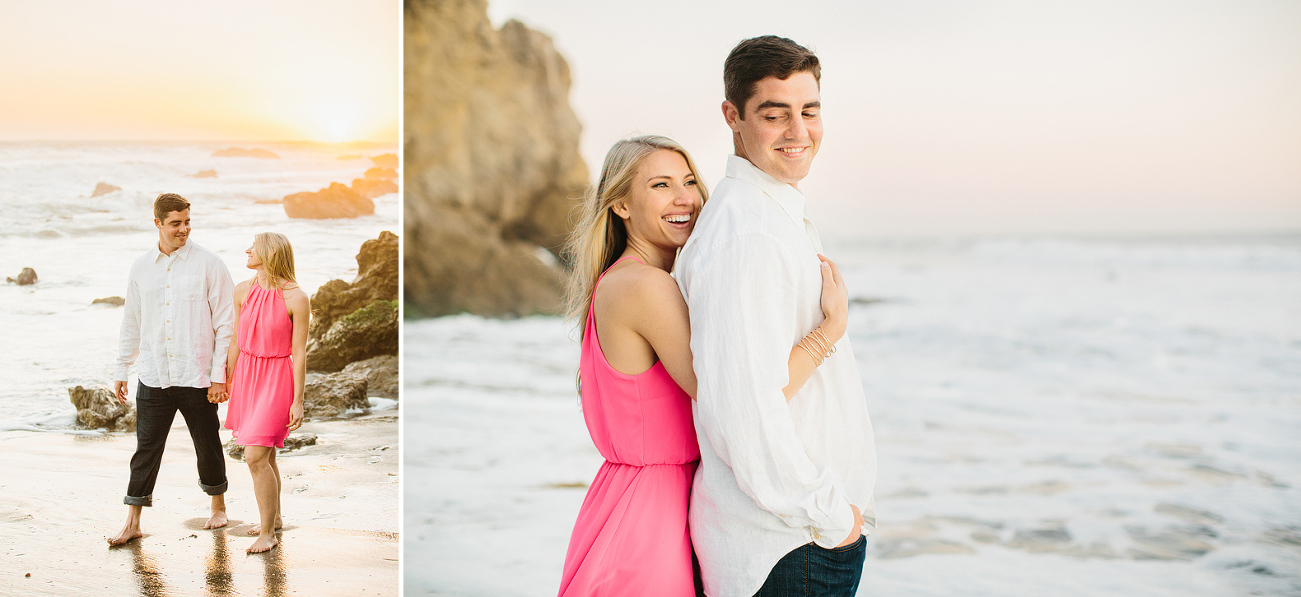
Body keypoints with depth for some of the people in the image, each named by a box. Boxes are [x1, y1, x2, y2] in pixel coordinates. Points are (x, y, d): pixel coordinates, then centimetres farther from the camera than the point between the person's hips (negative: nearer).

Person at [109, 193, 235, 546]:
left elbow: (225, 322, -5)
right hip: (153, 377, 3)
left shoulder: (209, 265, -5)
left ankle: (218, 506, 30)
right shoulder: (141, 268, 7)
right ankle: (132, 523, 12)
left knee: (207, 445, 9)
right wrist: (121, 371, 14)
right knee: (146, 448, 4)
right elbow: (131, 324, 15)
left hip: (197, 377, -3)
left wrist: (220, 374, -9)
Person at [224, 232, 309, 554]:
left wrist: (298, 401, -11)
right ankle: (274, 518, 33)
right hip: (247, 375, 6)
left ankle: (267, 533, 2)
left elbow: (299, 352, -12)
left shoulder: (295, 298, -14)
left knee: (256, 456, -12)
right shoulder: (243, 291, 3)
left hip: (278, 379, -6)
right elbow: (236, 342, 11)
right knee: (264, 455, 15)